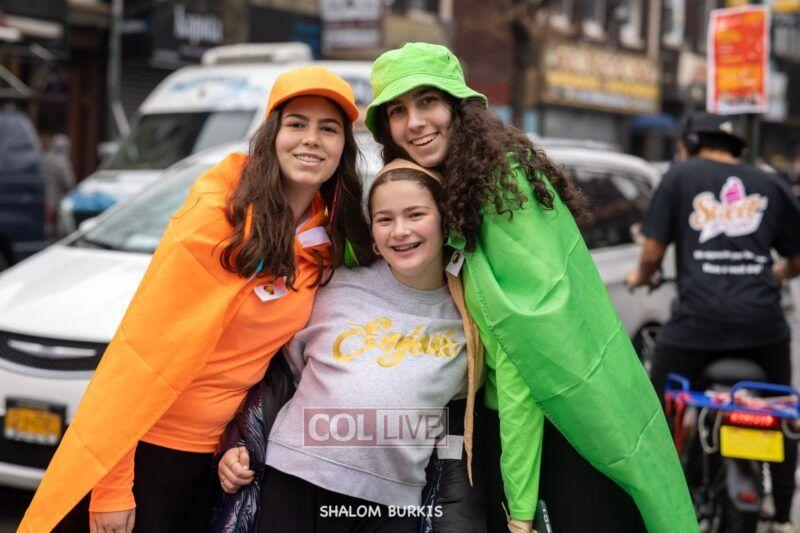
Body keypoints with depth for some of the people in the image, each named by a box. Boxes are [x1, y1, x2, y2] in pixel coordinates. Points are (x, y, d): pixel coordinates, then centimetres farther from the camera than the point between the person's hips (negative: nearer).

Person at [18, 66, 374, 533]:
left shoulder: (329, 238, -2)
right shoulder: (217, 217, -19)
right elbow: (144, 346, -19)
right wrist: (112, 486, -19)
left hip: (224, 445, 6)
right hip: (153, 441, -5)